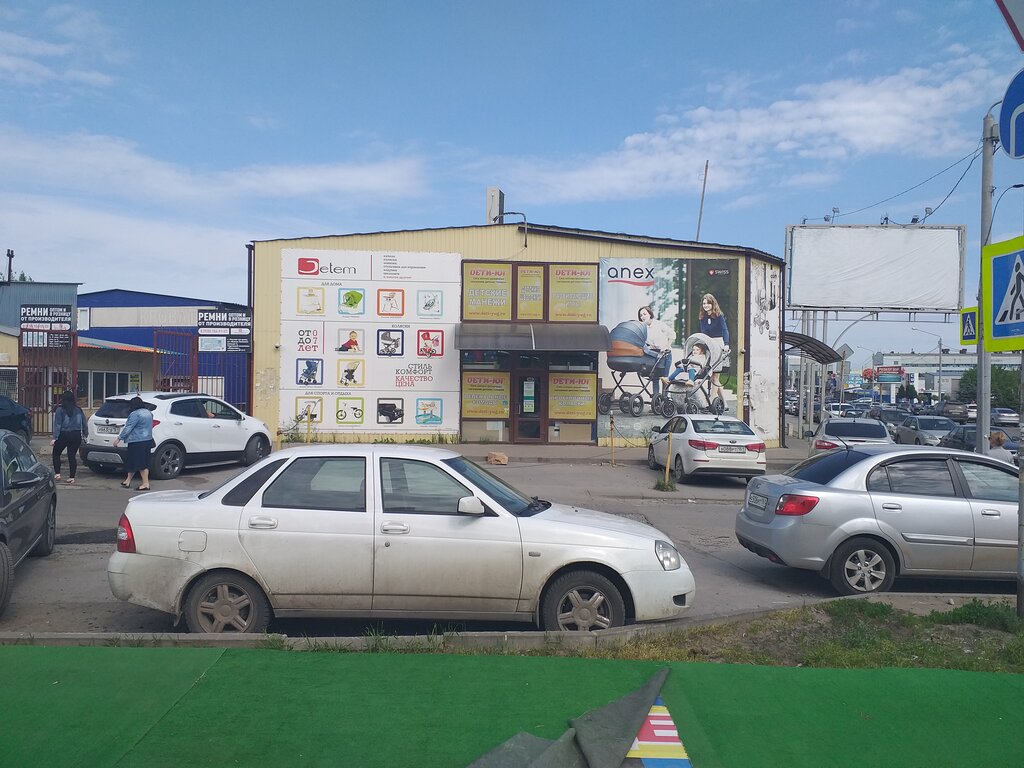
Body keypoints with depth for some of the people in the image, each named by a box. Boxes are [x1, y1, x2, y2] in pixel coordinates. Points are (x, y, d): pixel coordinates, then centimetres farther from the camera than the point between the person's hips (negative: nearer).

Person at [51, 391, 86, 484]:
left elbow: (57, 425, -10)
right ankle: (72, 477, 3)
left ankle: (57, 474, 6)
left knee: (56, 453, 14)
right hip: (76, 435, 4)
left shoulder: (60, 410, -6)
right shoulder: (78, 410, 6)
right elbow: (84, 423, 9)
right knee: (72, 456, 6)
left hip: (64, 435, -4)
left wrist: (55, 438, -10)